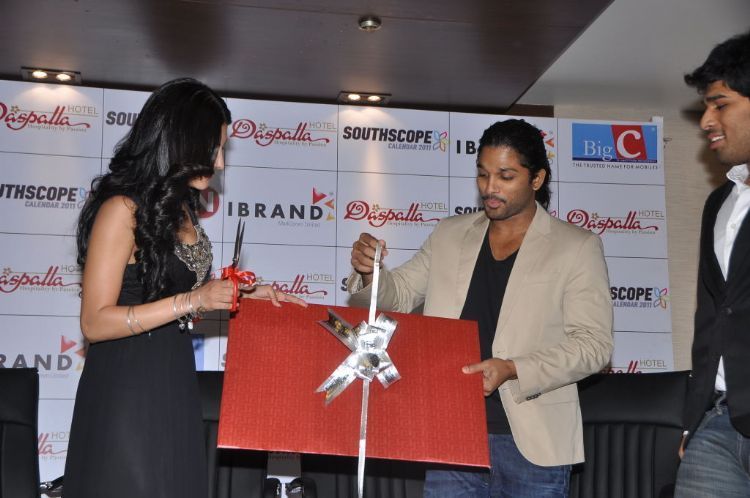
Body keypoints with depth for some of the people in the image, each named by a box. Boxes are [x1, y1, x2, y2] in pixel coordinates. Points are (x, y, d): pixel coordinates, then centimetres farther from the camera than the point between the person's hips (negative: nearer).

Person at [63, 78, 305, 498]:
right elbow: (95, 322, -17)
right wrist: (192, 300, -22)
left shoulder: (181, 210, 9)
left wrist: (245, 296, 8)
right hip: (126, 390, -8)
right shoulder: (122, 209, -15)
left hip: (176, 385, 8)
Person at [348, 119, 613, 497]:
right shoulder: (448, 236, 9)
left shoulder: (577, 247, -1)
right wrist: (368, 273, -10)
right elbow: (398, 296, 12)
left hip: (534, 444, -2)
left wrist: (512, 370, -19)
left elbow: (593, 343, -6)